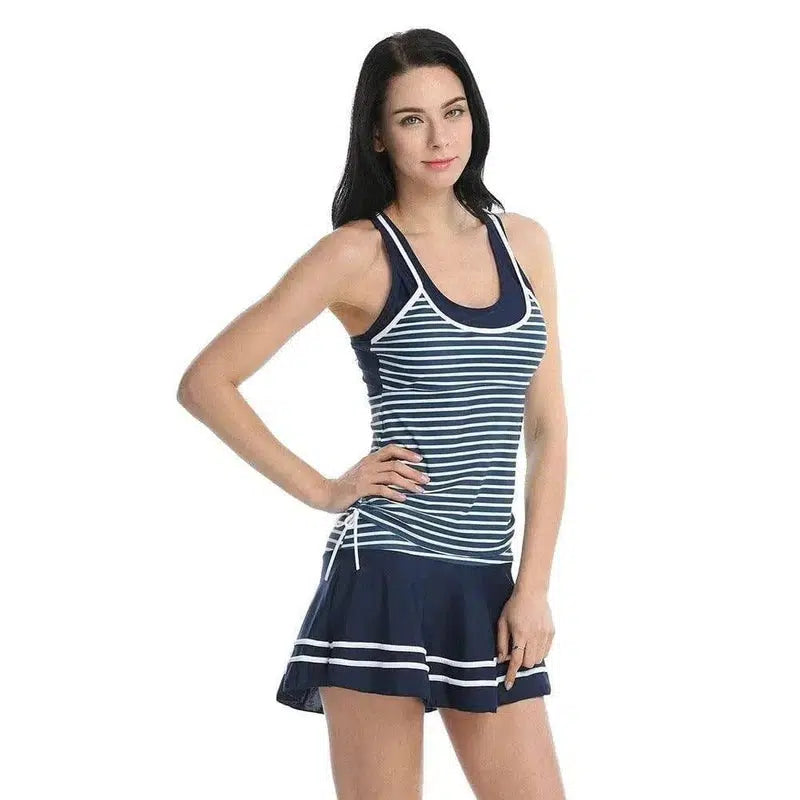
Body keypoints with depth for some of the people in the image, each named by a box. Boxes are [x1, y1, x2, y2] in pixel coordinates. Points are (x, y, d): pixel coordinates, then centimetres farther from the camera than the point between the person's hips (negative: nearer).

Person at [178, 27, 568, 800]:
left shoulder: (523, 242, 10)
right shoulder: (359, 252, -4)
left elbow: (547, 428, 10)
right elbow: (206, 381, -4)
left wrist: (534, 586, 2)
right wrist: (322, 491, -5)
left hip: (487, 585, 5)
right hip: (385, 575, -4)